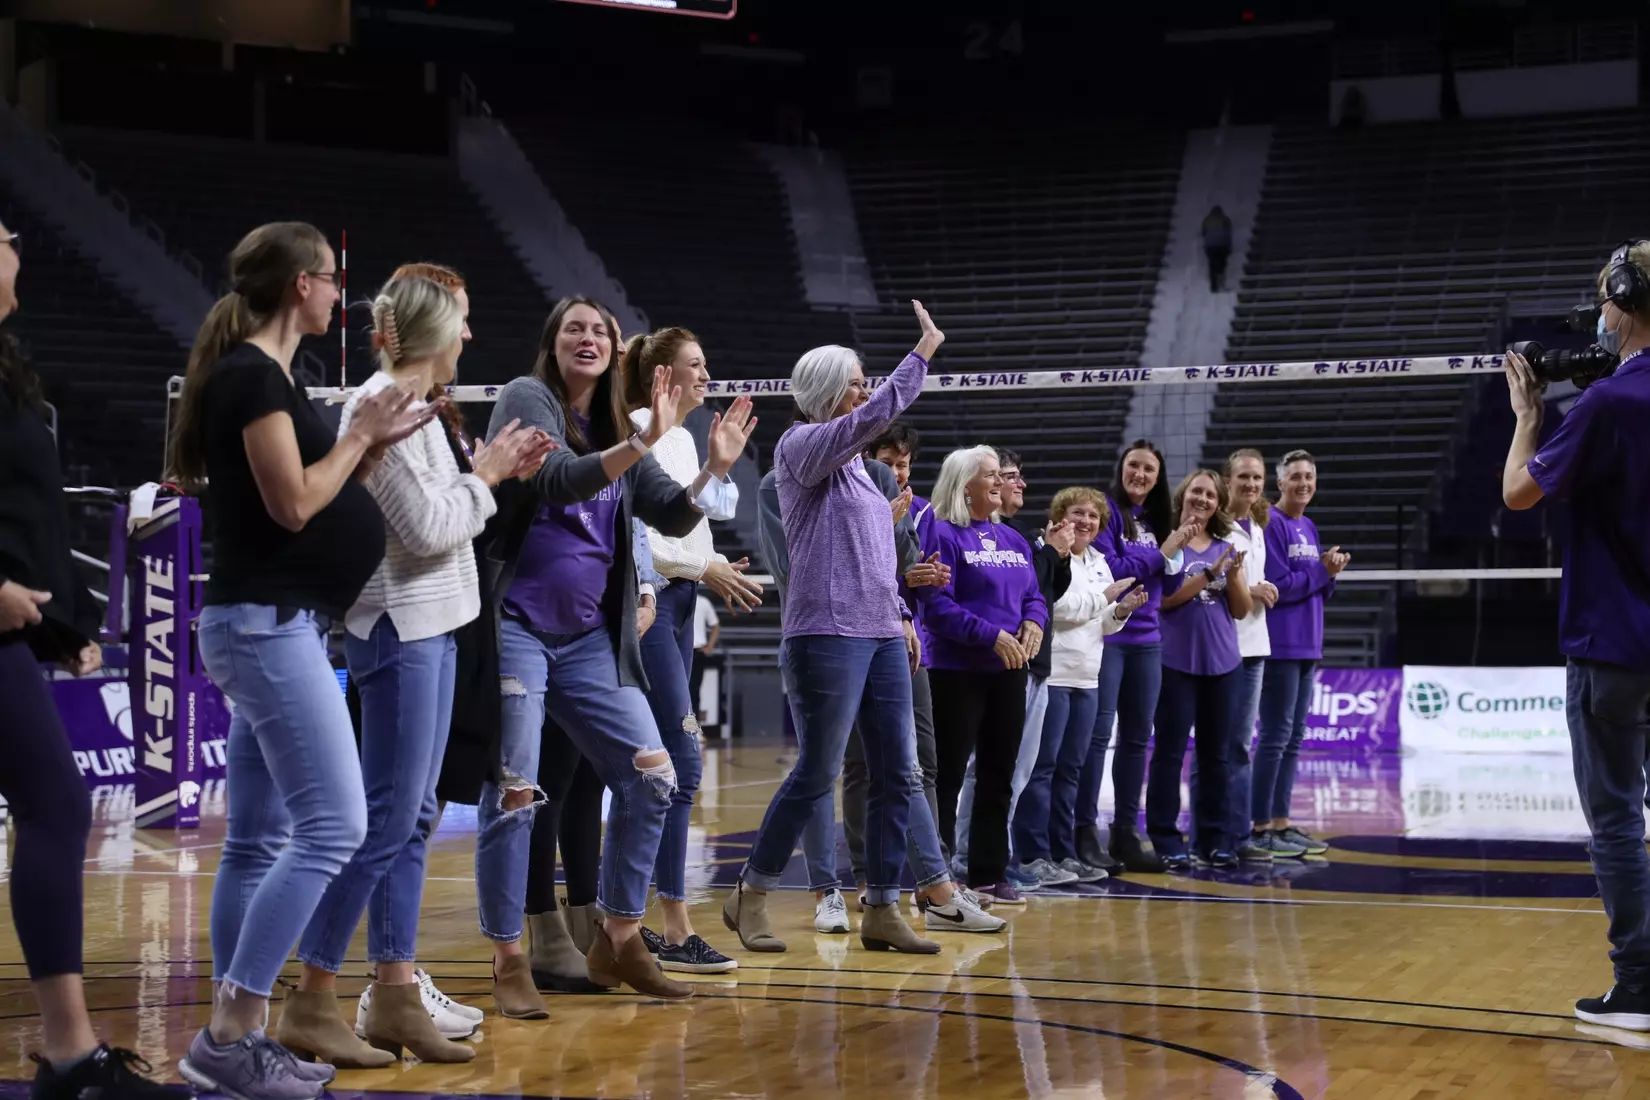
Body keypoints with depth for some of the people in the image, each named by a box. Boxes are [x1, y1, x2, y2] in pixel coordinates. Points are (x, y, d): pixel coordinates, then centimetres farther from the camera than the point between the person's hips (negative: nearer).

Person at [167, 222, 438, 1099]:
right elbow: (292, 505, -18)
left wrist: (375, 447, 9)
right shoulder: (253, 374, -13)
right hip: (267, 622, -10)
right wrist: (361, 433, -6)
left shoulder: (257, 374, 17)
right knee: (333, 826, -13)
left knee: (261, 840, 9)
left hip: (269, 625, 10)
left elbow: (315, 497, 18)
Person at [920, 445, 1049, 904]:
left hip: (1008, 673, 7)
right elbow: (936, 604, -16)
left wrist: (1034, 622, -7)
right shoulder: (943, 534, -7)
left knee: (998, 778, 10)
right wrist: (991, 635, -21)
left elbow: (1034, 595, 15)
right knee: (947, 776, -3)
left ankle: (989, 875, 18)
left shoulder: (1012, 539, 15)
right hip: (957, 672, -7)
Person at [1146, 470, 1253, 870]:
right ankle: (1165, 839, 2)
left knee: (1216, 754, 9)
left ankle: (1213, 838, 15)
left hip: (1223, 664, 5)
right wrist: (1210, 573, -19)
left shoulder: (1227, 547, 12)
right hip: (1177, 662, -5)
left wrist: (1233, 573, -9)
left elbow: (1242, 609, 9)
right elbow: (1165, 598, -13)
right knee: (1170, 752, -2)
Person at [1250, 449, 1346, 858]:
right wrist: (1322, 569, -7)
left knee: (1294, 737, 9)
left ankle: (1281, 822, 14)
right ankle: (1260, 828, -4)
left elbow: (1320, 590, 16)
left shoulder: (1309, 528, 15)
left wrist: (1331, 570, -3)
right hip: (1279, 646, -8)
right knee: (1276, 736, -7)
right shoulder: (1270, 524, -10)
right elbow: (1279, 585, -17)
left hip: (1307, 647, 8)